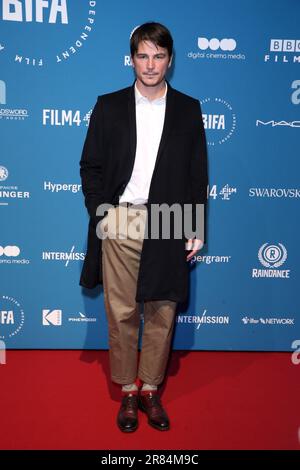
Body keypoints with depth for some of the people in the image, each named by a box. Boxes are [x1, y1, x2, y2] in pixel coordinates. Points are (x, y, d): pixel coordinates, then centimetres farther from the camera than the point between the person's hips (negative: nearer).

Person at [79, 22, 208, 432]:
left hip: (169, 227, 1)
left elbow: (197, 174, 6)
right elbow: (90, 166, 6)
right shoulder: (109, 106, 6)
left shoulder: (188, 109, 7)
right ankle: (128, 391, 22)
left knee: (161, 313, 7)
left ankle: (151, 390, 24)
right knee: (121, 313, 5)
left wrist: (197, 228, 2)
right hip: (120, 224, 0)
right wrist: (99, 213, -5)